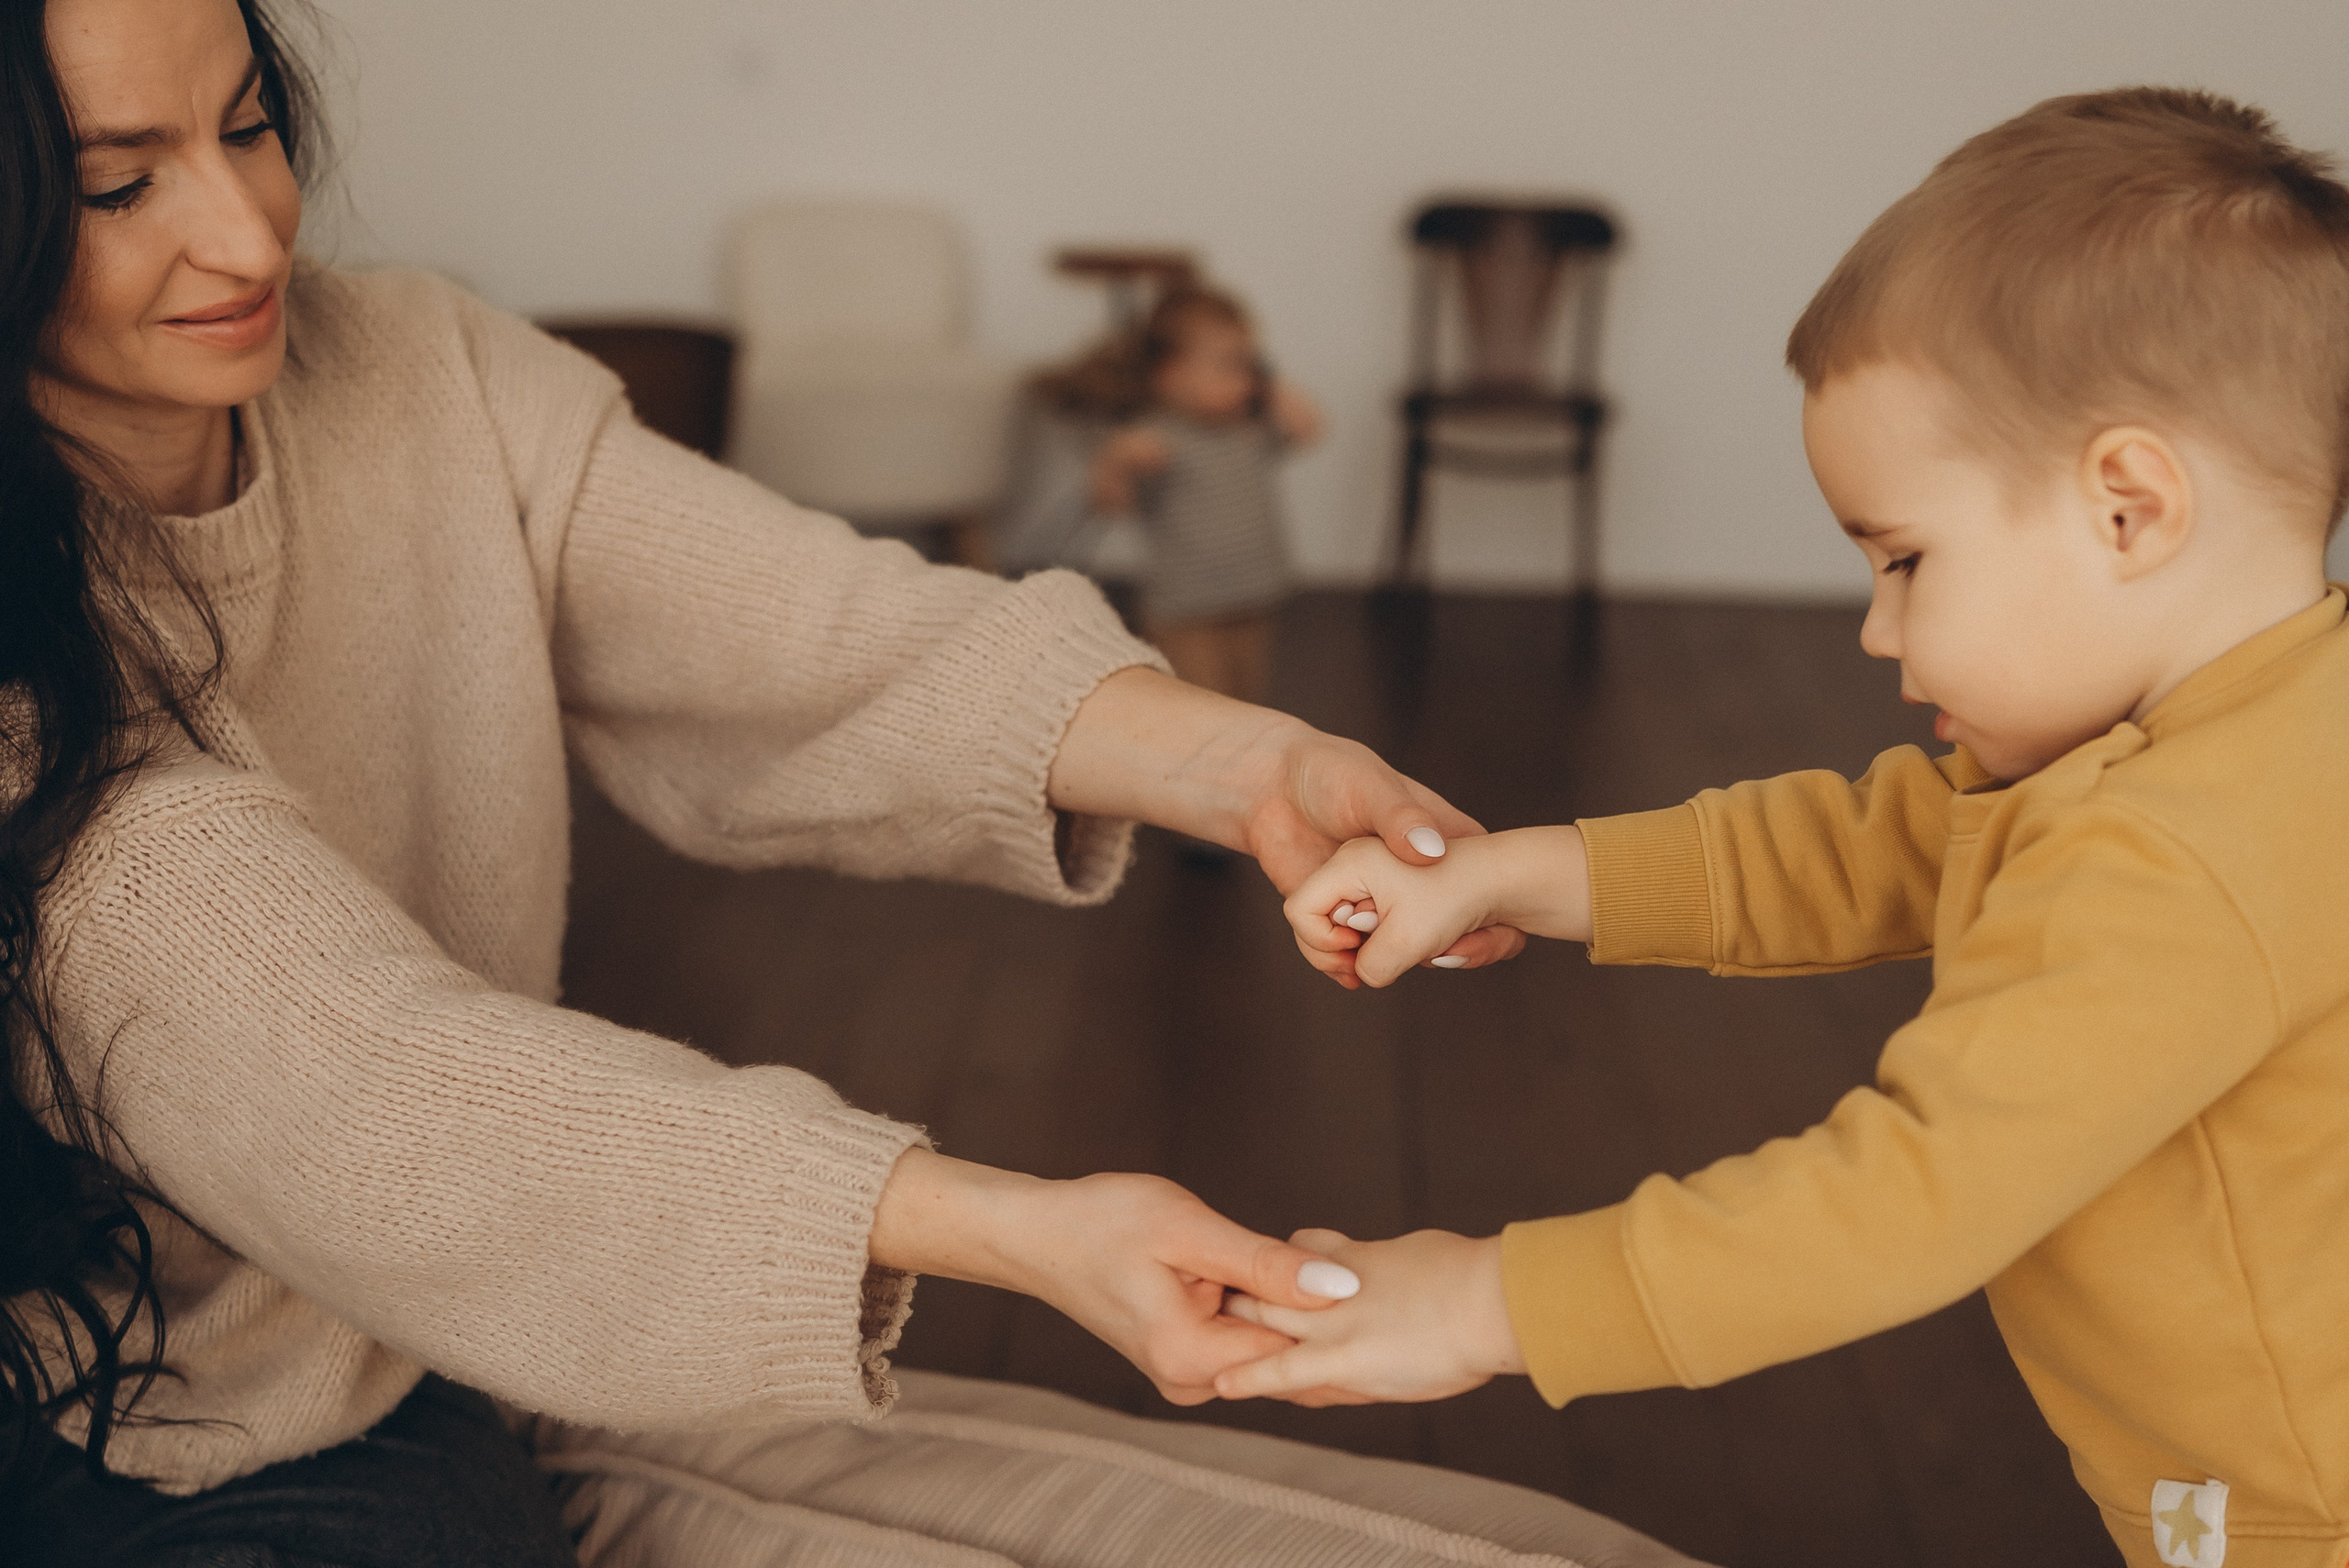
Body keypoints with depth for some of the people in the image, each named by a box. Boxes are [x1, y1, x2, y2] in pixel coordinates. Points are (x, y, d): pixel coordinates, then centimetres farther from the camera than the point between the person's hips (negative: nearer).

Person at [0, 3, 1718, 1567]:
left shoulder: (415, 376, -1)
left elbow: (823, 638, -9)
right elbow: (349, 1074, -29)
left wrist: (1237, 762, -28)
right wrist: (1011, 1227, -39)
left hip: (532, 1377, 6)